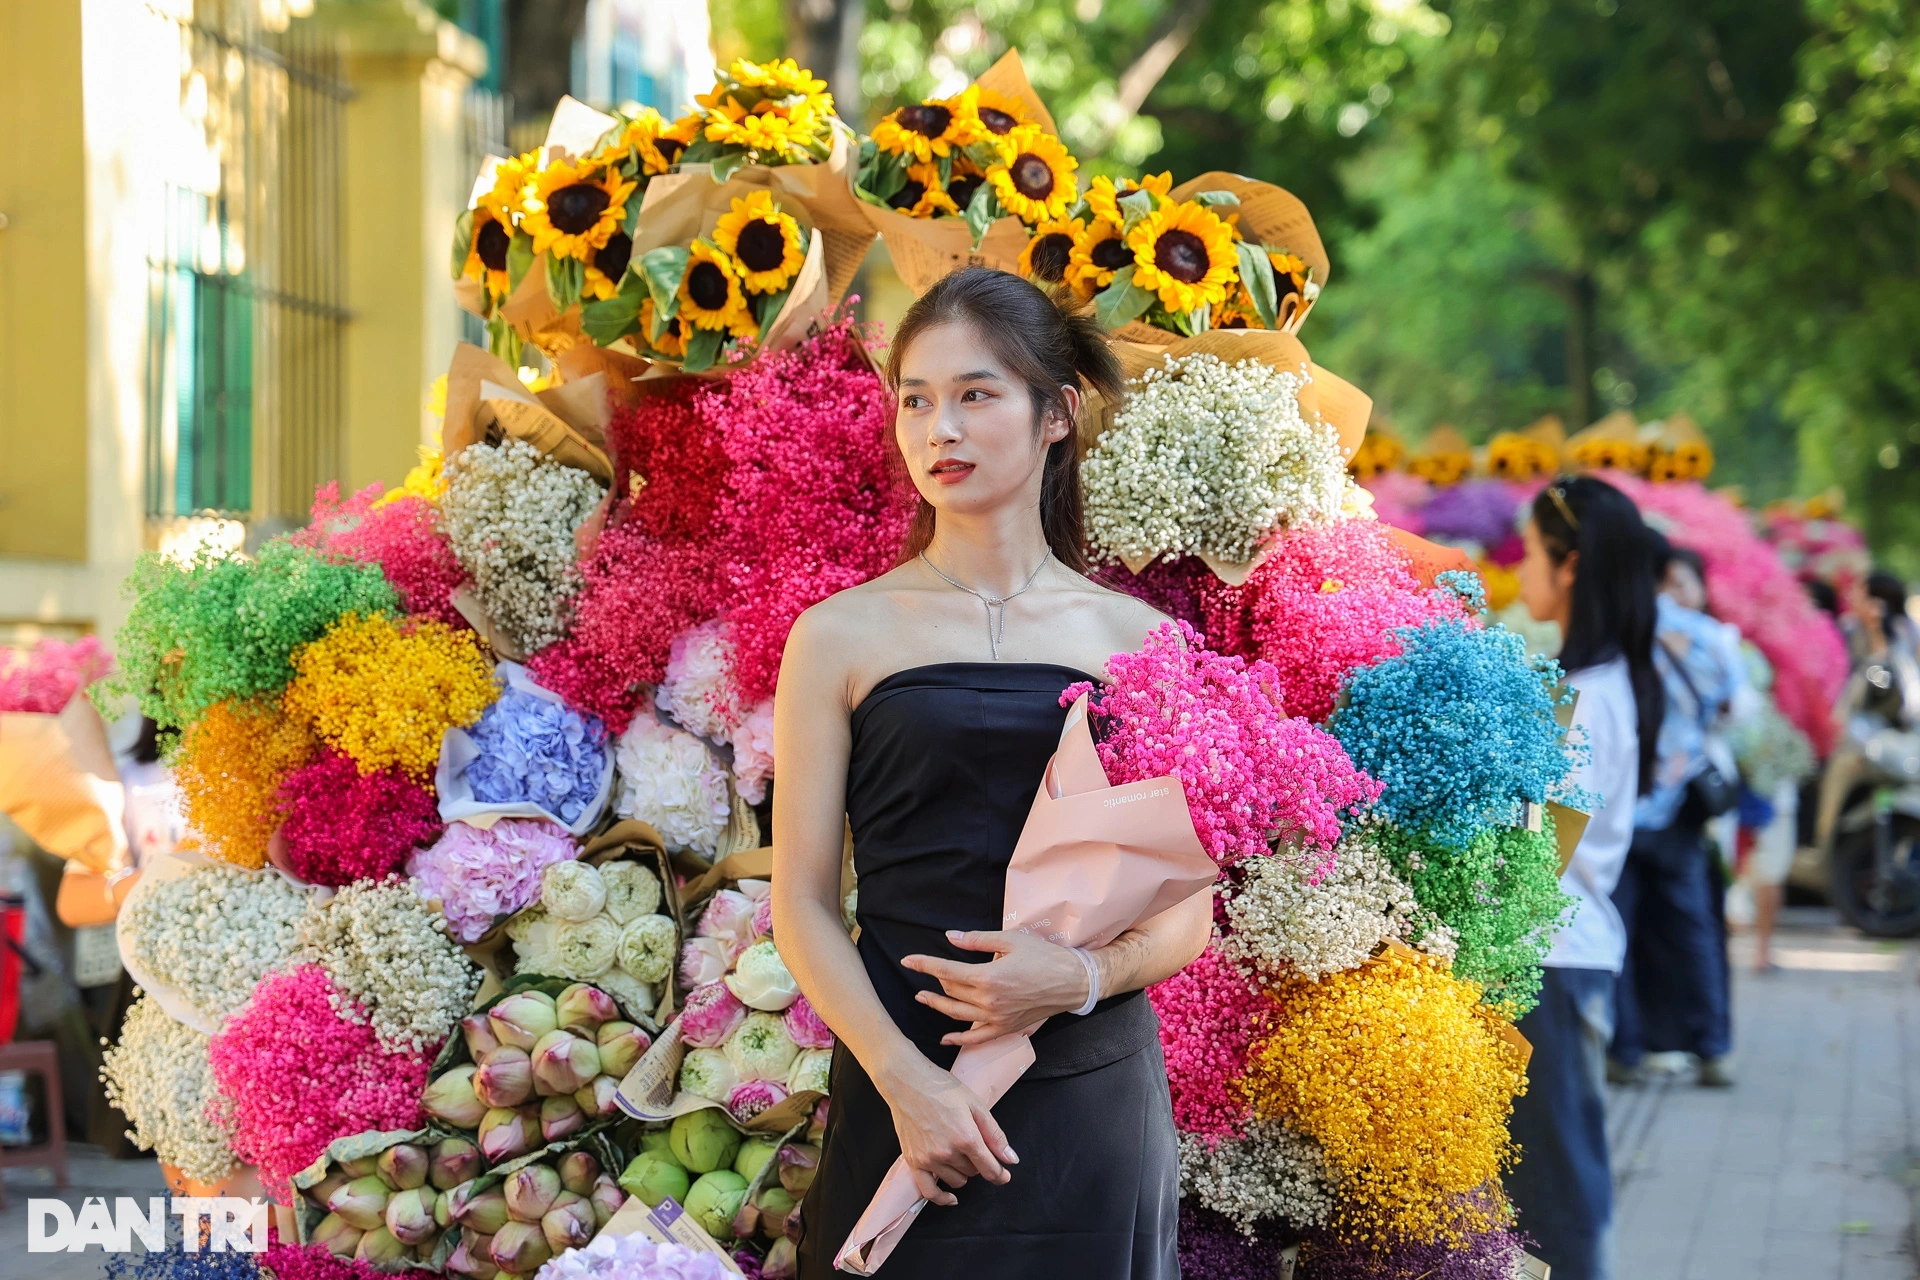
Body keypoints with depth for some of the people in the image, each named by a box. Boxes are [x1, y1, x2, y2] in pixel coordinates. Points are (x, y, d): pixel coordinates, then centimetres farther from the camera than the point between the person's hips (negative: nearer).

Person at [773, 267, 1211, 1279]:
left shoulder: (1137, 640, 6)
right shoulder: (842, 637, 3)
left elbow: (1186, 912, 7)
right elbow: (803, 904, 0)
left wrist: (1083, 977, -13)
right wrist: (906, 1081, -14)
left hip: (1096, 1100, 1)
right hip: (904, 1100, -1)